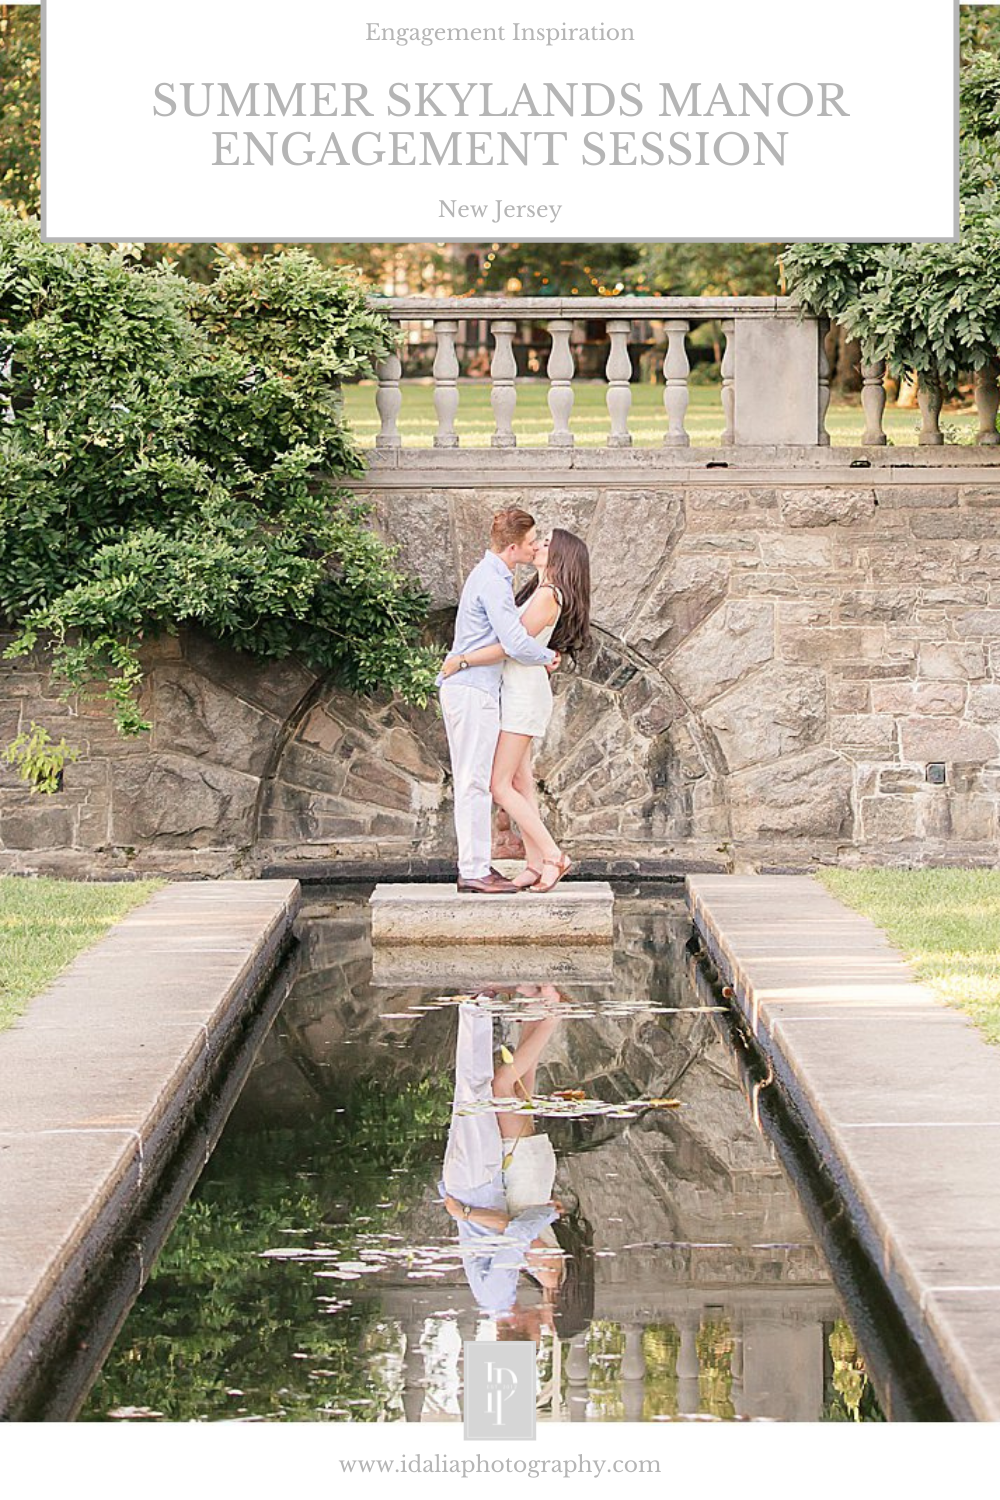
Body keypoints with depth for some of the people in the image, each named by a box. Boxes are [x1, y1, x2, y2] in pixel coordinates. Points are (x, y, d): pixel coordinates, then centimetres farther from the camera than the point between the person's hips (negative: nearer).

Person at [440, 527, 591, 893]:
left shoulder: (548, 596, -17)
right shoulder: (537, 591, 14)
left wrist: (459, 661, -15)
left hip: (524, 694, -10)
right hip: (516, 692, 10)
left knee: (499, 785, -11)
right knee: (520, 783, 7)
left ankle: (553, 855, -10)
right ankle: (536, 865, 5)